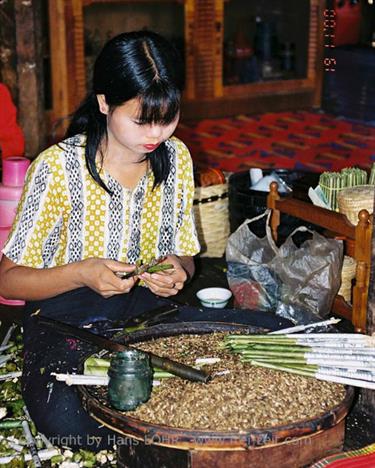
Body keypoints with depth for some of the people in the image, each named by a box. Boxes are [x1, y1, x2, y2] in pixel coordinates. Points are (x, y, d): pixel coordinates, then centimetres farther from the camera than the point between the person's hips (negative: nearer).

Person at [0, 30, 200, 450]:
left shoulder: (176, 158, 1)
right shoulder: (57, 167, -14)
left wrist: (177, 270, -12)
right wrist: (82, 273, -26)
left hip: (150, 313, 4)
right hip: (67, 320, -4)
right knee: (66, 419, -34)